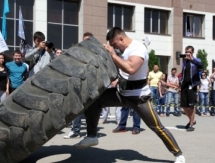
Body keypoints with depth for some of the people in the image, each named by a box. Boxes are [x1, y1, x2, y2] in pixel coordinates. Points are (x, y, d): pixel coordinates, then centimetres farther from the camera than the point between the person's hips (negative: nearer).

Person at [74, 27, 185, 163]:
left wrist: (113, 55, -30)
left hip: (139, 96, -8)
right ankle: (92, 137, 6)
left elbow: (131, 69, -38)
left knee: (157, 127, -3)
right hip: (121, 93, 8)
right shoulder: (123, 50, 7)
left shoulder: (138, 48, -20)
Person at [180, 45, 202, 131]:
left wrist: (191, 59, -36)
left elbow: (201, 66, -26)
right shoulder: (184, 61, 14)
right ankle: (191, 120, 29)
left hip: (192, 85, -5)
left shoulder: (196, 60, -2)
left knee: (191, 106, -4)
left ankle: (191, 125, 7)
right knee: (184, 106, 7)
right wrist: (181, 83, 14)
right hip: (184, 85, 5)